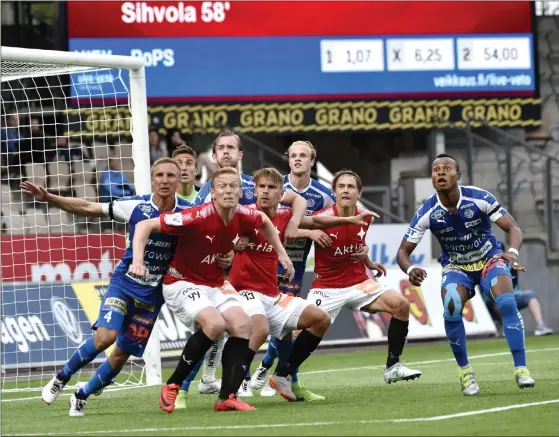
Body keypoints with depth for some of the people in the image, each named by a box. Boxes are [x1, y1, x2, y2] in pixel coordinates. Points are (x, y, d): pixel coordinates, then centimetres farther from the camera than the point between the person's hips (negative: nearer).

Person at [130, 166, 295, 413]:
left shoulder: (244, 217, -8)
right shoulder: (197, 218, -27)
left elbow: (264, 221, 20)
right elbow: (144, 226, -24)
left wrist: (281, 252, 16)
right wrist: (138, 261, -35)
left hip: (215, 285, 7)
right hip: (182, 283, -7)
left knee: (242, 325, -14)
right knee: (215, 323, -30)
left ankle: (227, 397, -11)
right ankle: (172, 386, -15)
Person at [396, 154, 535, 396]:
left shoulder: (480, 198, -21)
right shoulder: (427, 212, -17)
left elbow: (513, 228, -18)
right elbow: (403, 251, -11)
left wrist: (512, 252, -41)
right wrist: (410, 270, -35)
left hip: (490, 258, -1)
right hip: (456, 267, 1)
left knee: (507, 303, -28)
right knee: (451, 307, -28)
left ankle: (521, 369, -20)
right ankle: (465, 371, -9)